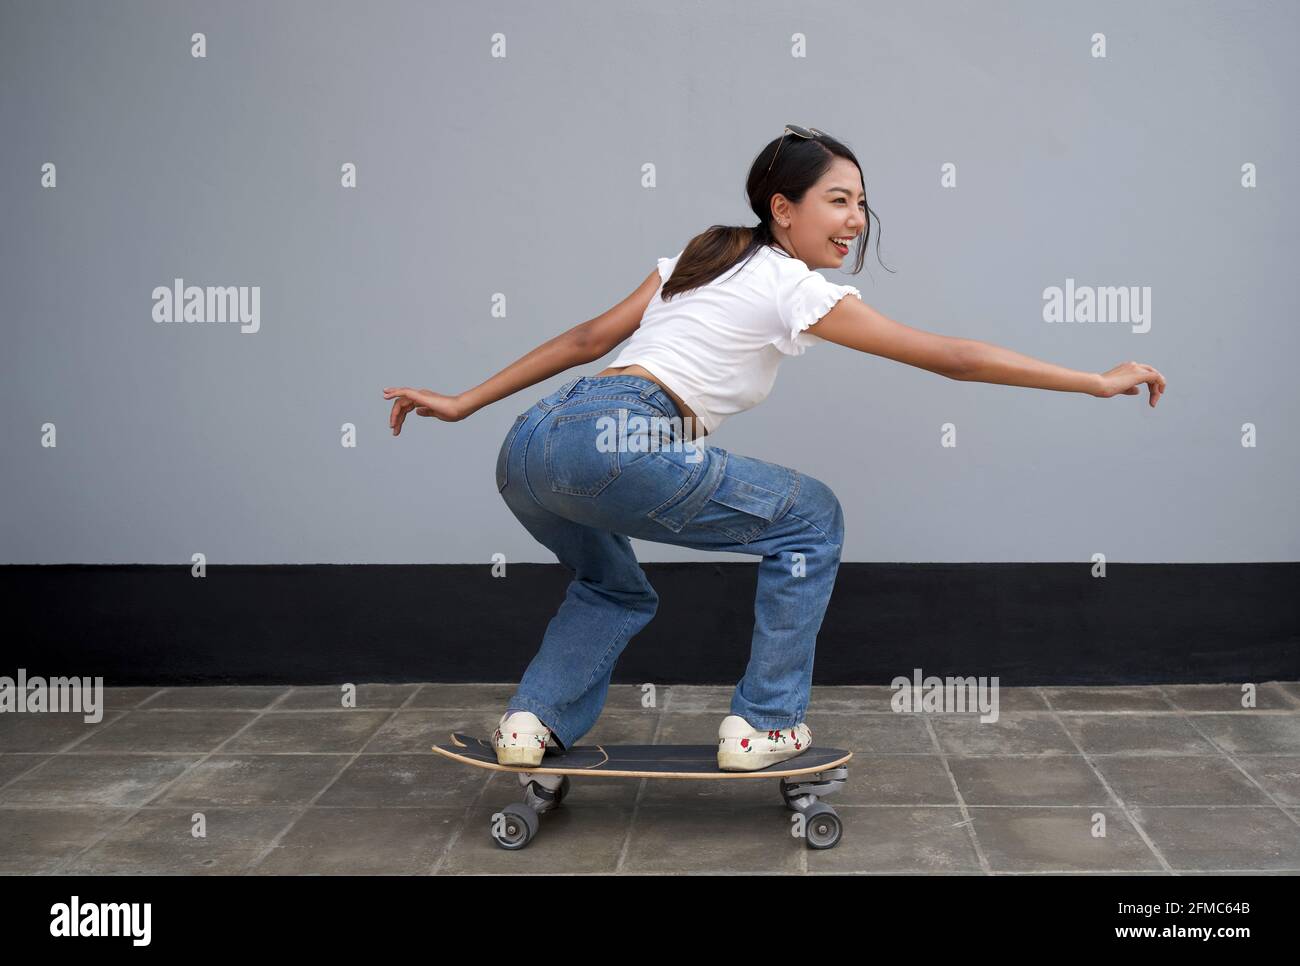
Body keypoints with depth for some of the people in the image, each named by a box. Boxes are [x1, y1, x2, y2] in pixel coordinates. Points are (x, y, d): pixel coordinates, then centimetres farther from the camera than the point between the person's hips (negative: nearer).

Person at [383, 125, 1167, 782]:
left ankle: (534, 721, 19)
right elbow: (953, 357, 4)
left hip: (531, 448, 8)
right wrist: (1098, 382, 9)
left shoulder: (700, 258, 26)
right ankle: (765, 725, 12)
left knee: (615, 589, 35)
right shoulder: (795, 289, 5)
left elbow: (588, 339, 24)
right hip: (619, 445, -8)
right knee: (811, 518, 11)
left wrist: (463, 403, 25)